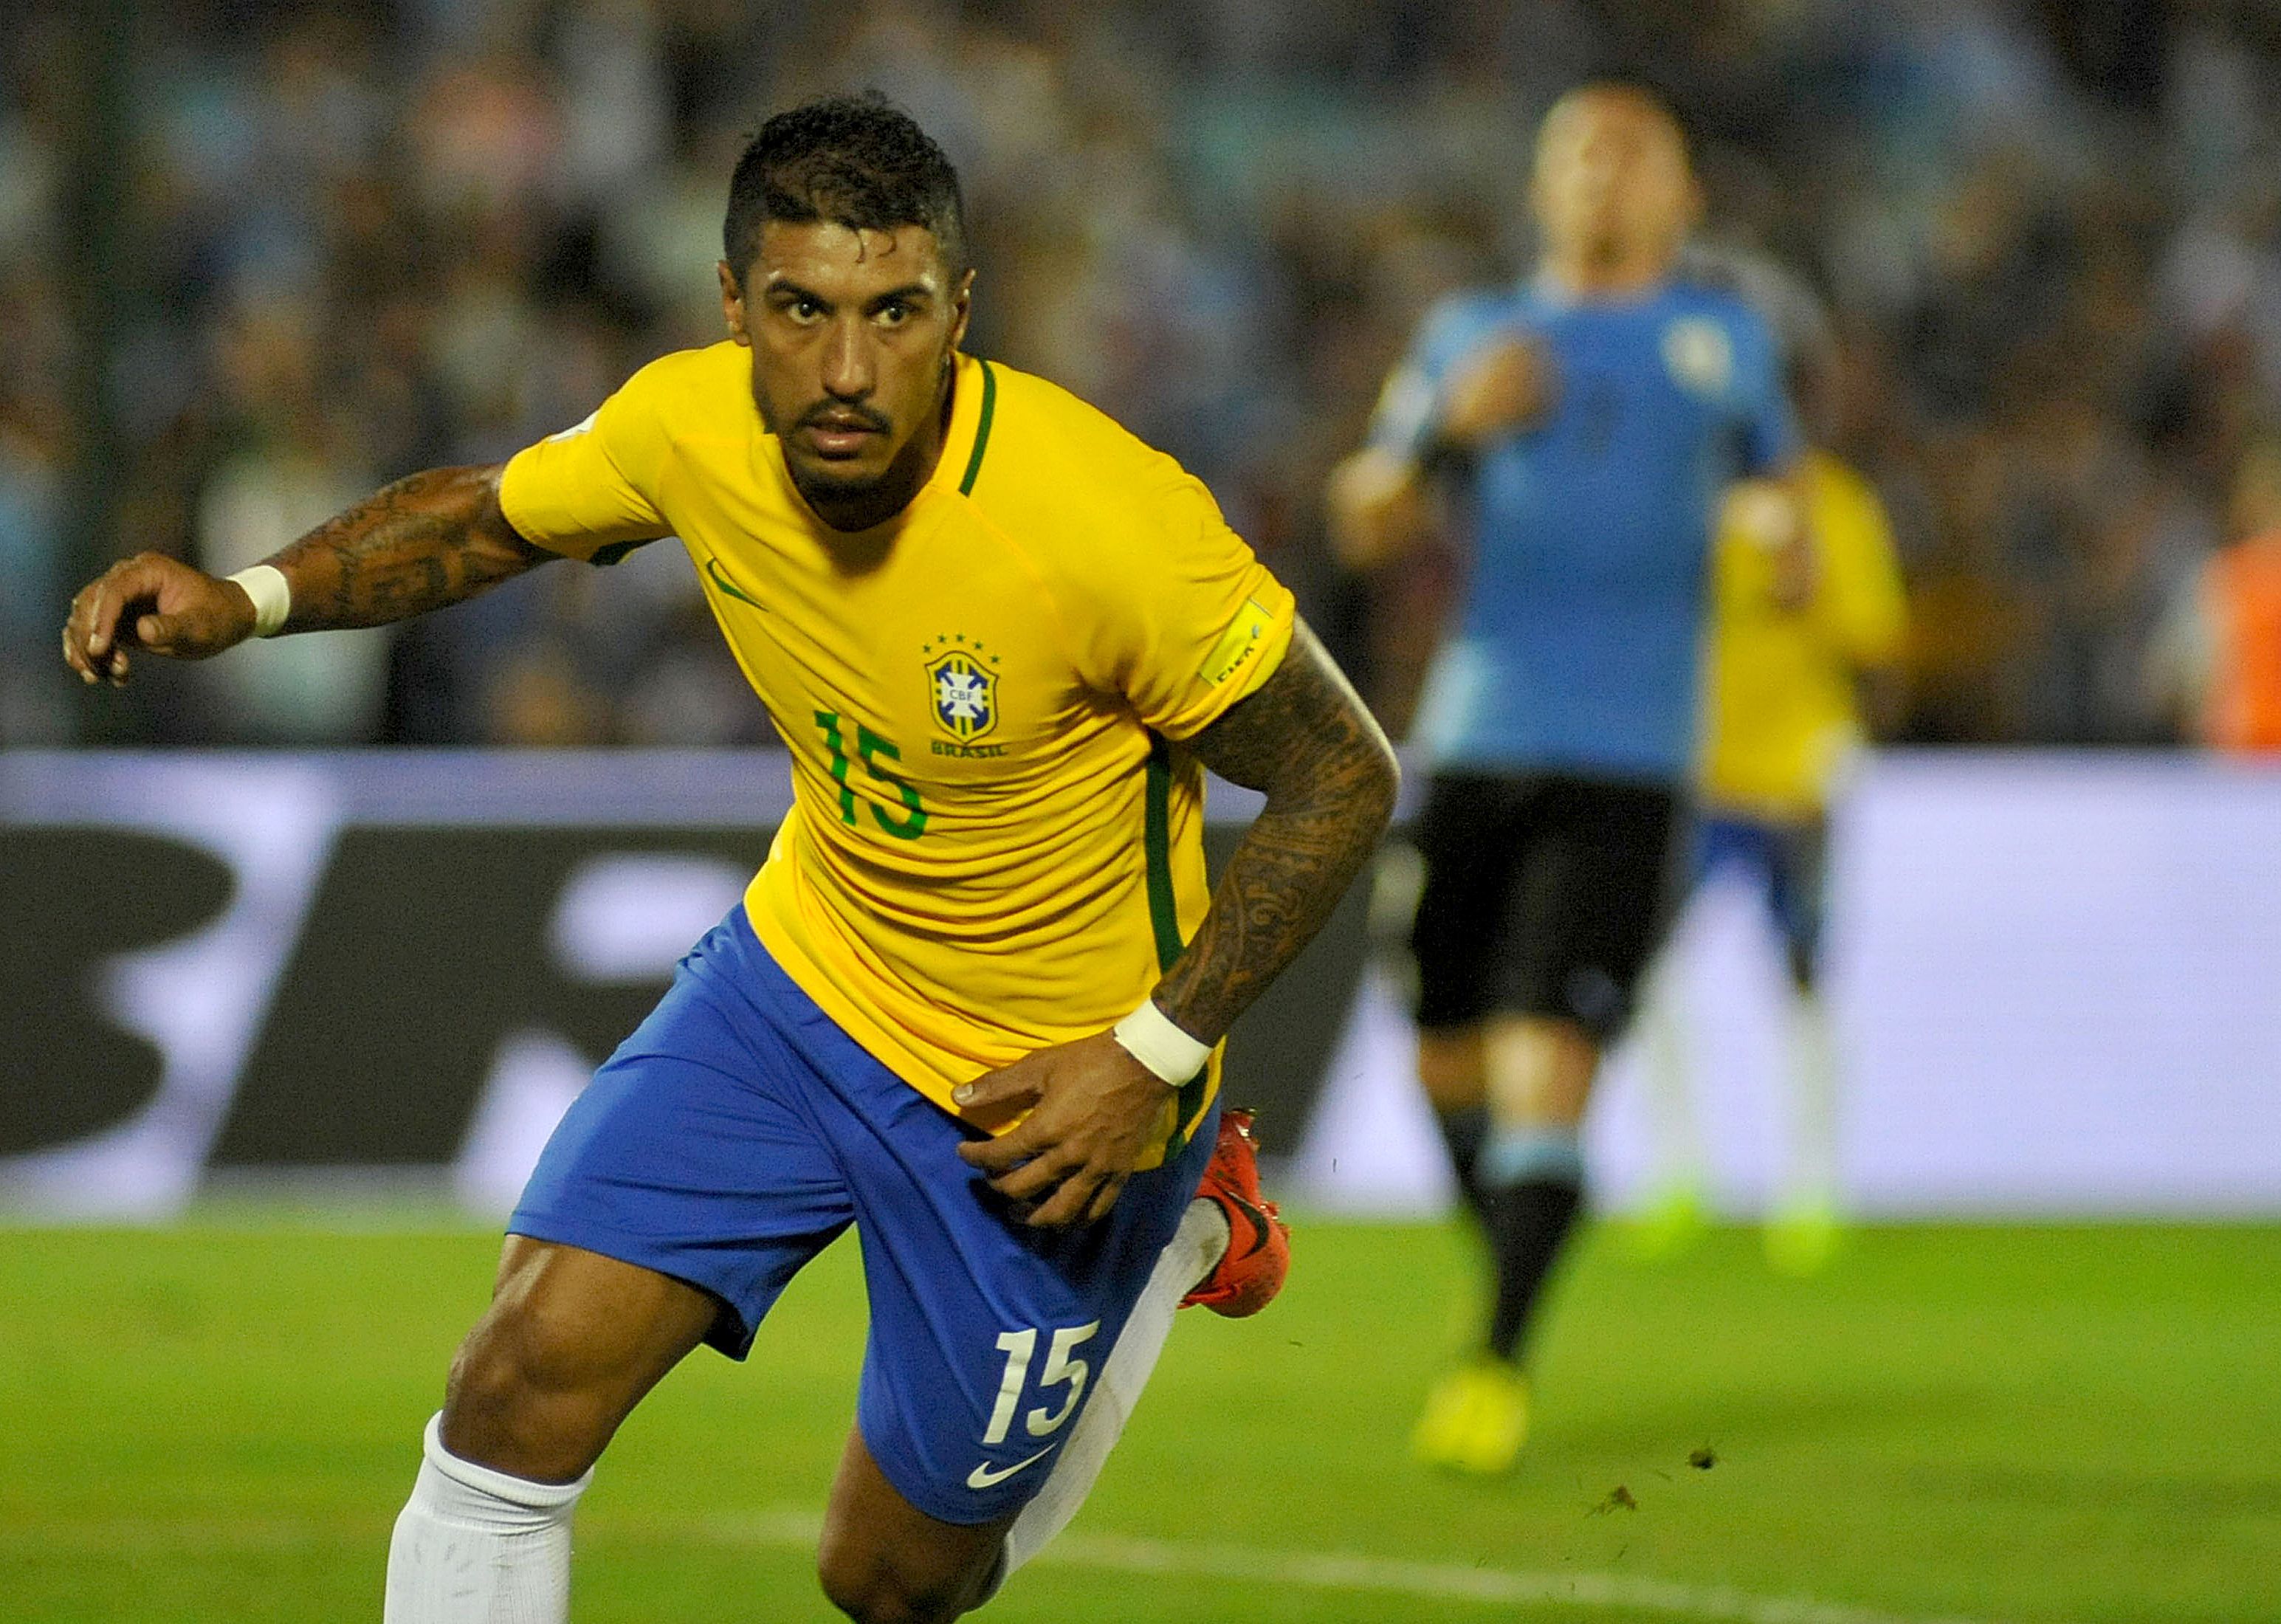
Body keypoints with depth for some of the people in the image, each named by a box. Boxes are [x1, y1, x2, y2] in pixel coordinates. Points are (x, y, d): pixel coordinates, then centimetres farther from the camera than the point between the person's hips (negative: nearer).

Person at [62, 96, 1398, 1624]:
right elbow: (482, 515, 6)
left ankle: (1177, 1227, 34)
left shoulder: (1105, 516, -31)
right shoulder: (691, 428, -16)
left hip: (1051, 1090, -4)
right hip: (805, 971, 4)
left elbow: (1345, 778, -18)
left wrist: (1154, 1063, -22)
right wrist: (248, 599, -12)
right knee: (524, 1389, -14)